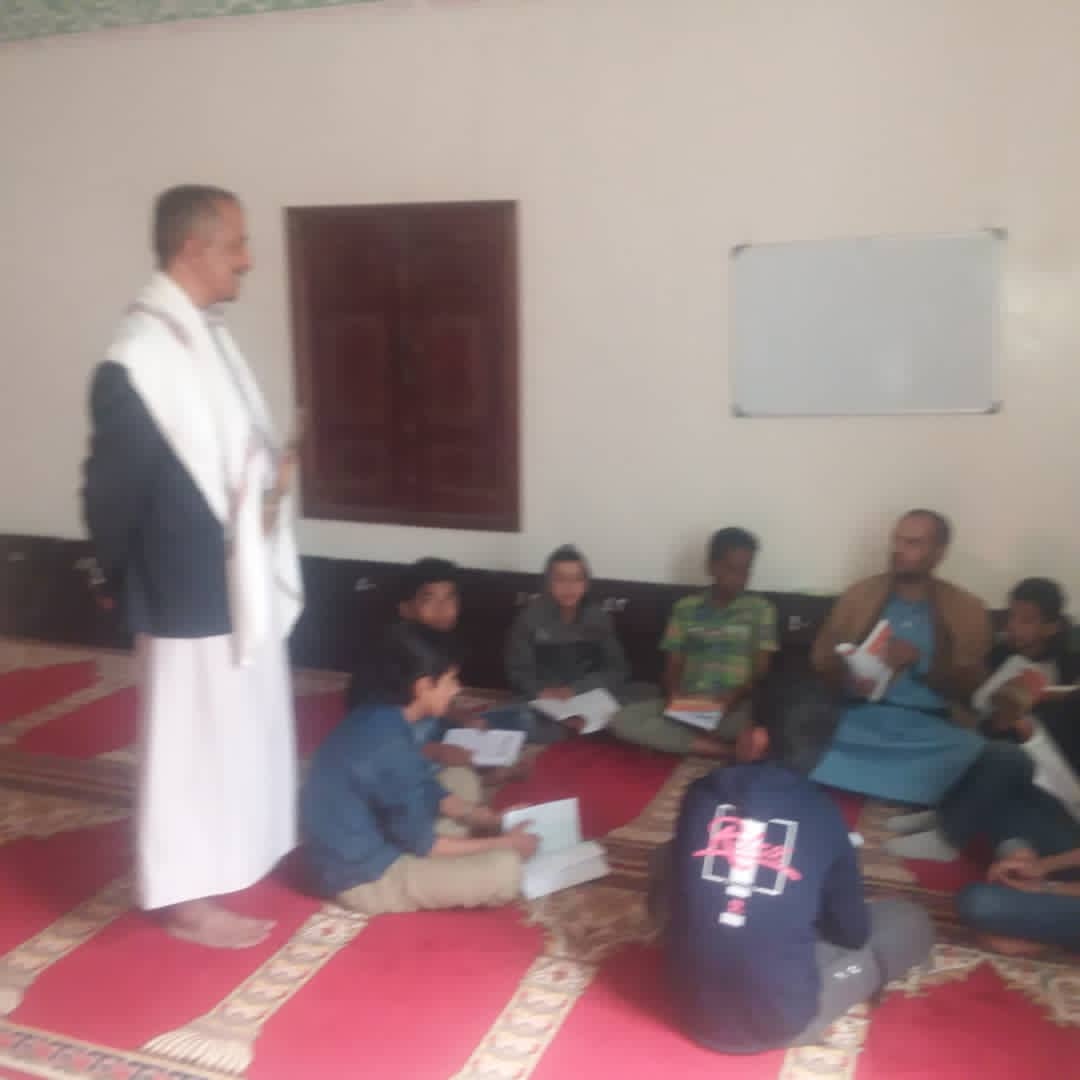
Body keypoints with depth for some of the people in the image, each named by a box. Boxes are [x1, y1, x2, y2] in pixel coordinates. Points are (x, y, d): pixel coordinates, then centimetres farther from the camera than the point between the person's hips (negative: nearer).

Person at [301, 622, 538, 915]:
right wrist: (505, 842, -9)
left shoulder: (381, 720, 1)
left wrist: (496, 821, 6)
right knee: (505, 868, -21)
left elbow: (429, 793, 13)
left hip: (368, 843, 10)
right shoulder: (390, 742, -27)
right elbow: (421, 843, -19)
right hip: (366, 878, -10)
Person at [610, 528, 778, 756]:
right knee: (623, 719, -25)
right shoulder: (685, 608, 11)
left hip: (736, 709, -3)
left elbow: (762, 671, 2)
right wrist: (674, 695, -11)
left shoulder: (760, 609, 6)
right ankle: (722, 749, -26)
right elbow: (674, 665, 11)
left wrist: (731, 699, -18)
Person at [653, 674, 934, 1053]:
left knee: (667, 859, 25)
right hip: (782, 1021, 0)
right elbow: (852, 932, 4)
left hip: (692, 1007, 1)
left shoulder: (702, 792, -2)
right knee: (911, 921, 17)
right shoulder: (822, 813, -6)